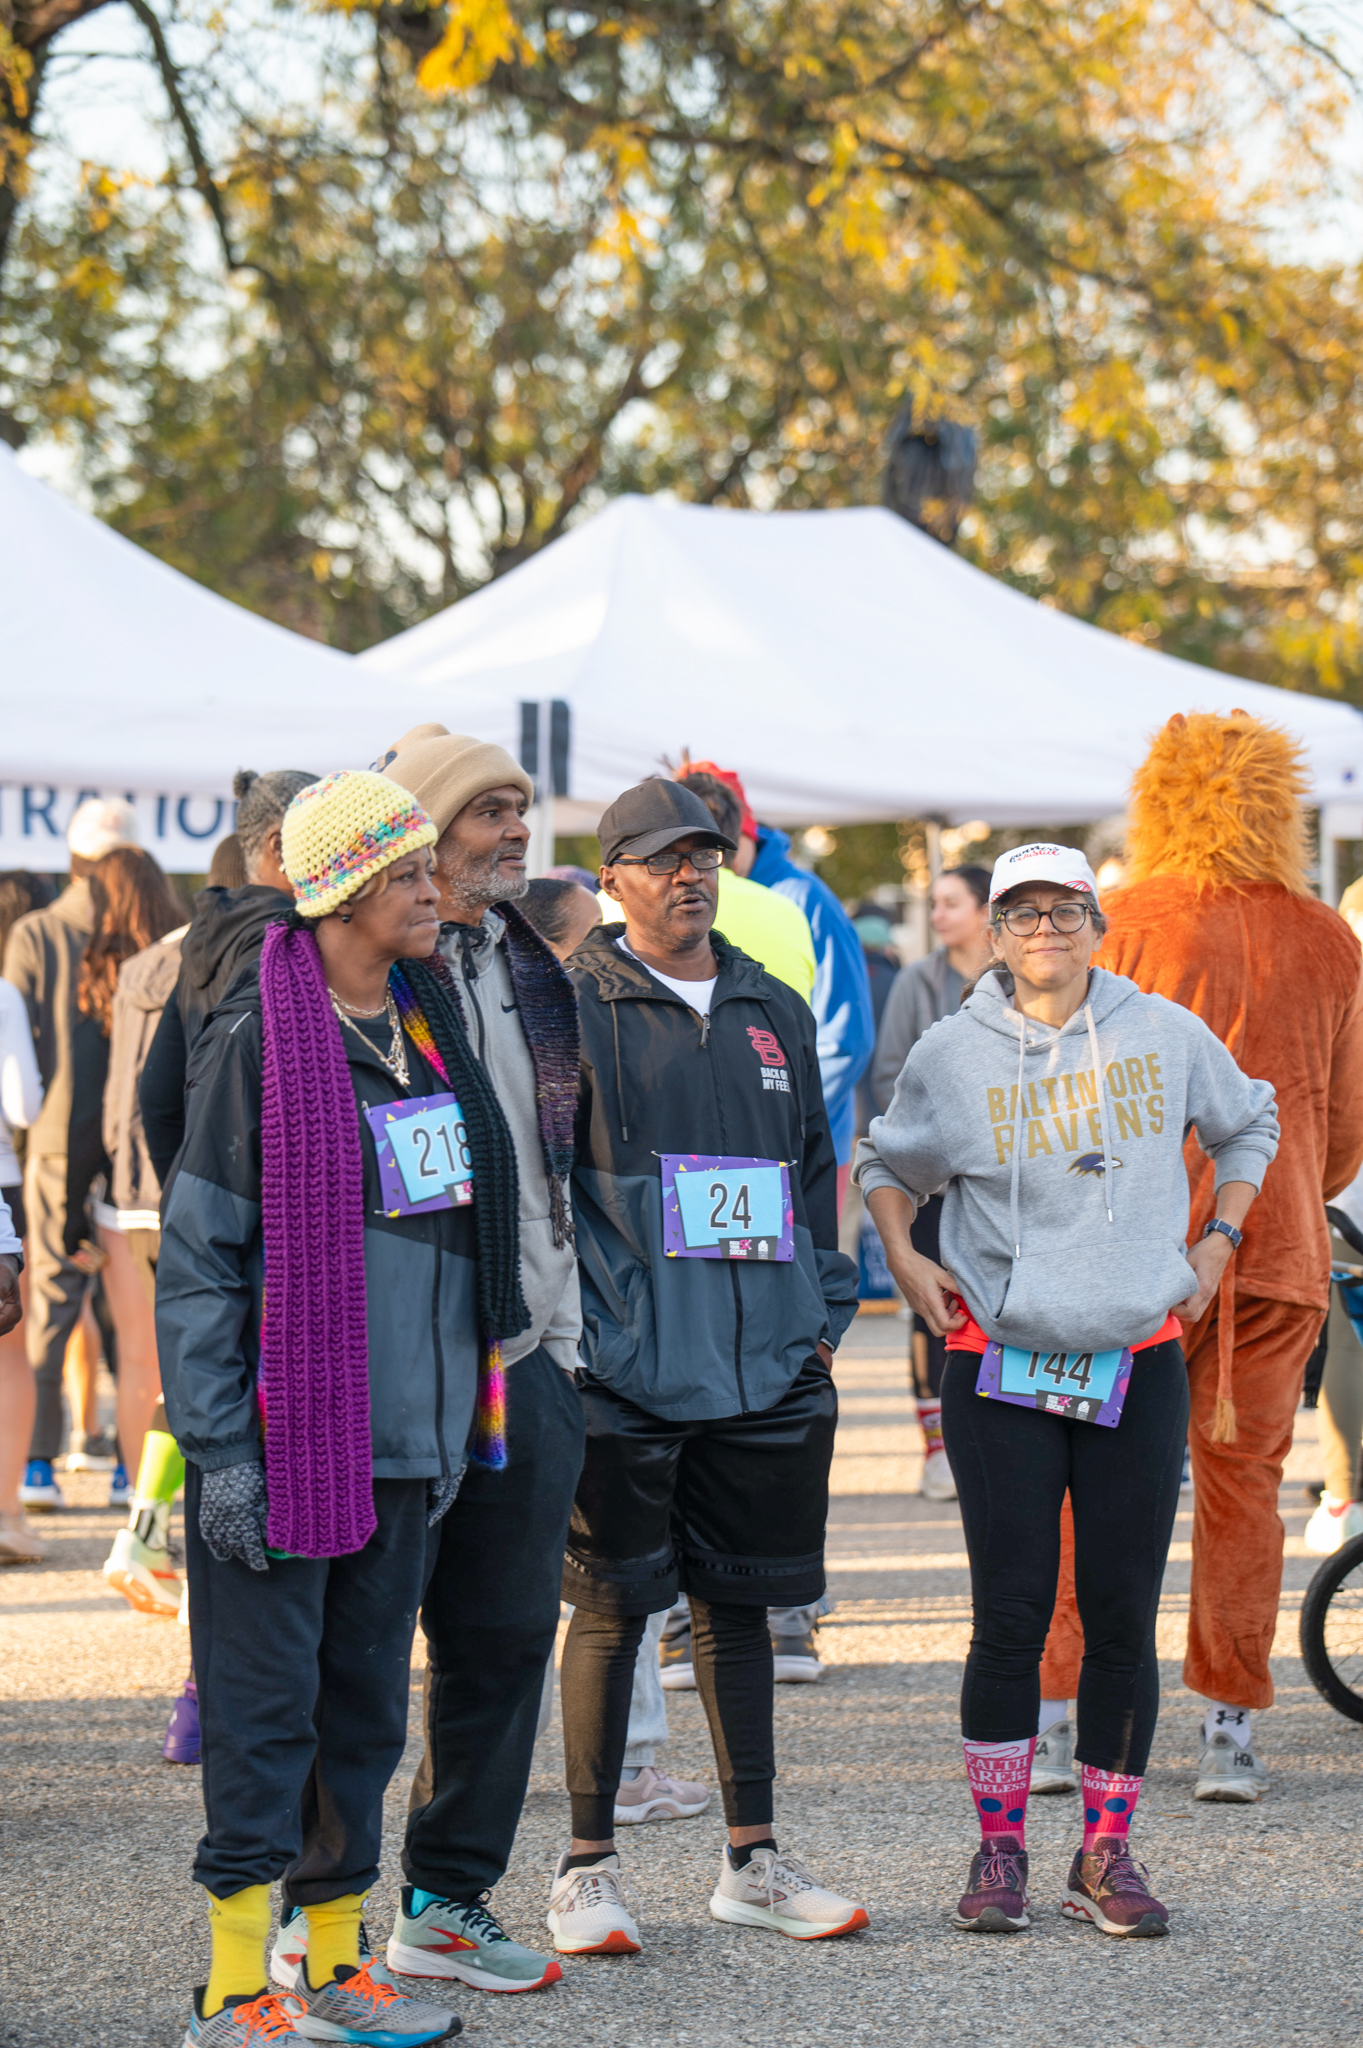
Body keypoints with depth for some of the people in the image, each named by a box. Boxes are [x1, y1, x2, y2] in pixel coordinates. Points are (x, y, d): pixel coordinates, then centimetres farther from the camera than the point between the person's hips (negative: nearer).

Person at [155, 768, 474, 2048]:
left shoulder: (428, 1026, 11)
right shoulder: (258, 1039, -10)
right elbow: (194, 1257, -10)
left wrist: (459, 1418, 17)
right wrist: (218, 1447, -14)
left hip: (404, 1441, 7)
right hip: (285, 1440, -7)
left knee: (367, 1702, 11)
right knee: (263, 1705, -3)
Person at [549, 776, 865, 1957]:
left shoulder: (775, 1014, 15)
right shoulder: (574, 1008, -3)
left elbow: (815, 1170, 21)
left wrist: (825, 1316, 12)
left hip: (764, 1371, 5)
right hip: (622, 1369, -5)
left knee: (738, 1603, 12)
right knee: (611, 1608, 0)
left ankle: (752, 1860, 20)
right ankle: (590, 1869, 8)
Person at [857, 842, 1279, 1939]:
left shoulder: (1164, 1033, 4)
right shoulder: (955, 1054, 1)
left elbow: (1250, 1125, 21)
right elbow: (887, 1162, 18)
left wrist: (1219, 1239, 10)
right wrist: (904, 1259, 3)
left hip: (1140, 1364, 1)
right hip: (1000, 1365, -1)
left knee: (1123, 1617, 2)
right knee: (1011, 1614, -3)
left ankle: (1107, 1852, 12)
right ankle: (1000, 1850, 8)